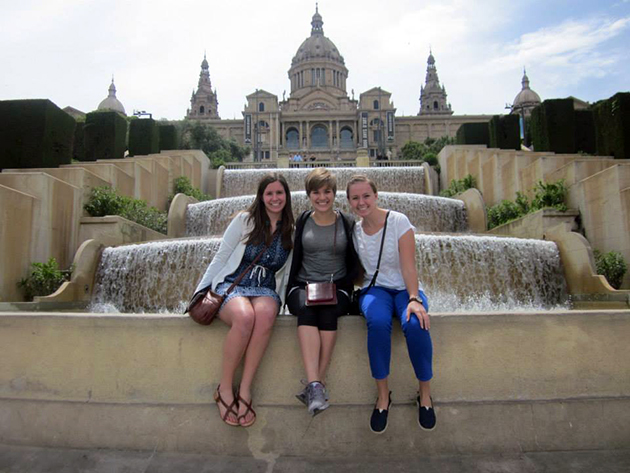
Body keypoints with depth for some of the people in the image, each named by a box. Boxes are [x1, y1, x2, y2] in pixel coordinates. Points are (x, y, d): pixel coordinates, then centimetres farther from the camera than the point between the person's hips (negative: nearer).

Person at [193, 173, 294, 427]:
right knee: (244, 317, -37)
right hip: (230, 284, -2)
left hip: (266, 290, 2)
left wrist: (280, 300, 5)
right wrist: (202, 292, 0)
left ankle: (244, 391, -24)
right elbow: (220, 258, 4)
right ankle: (224, 389, -17)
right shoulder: (244, 220, 3)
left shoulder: (291, 232, 11)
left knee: (265, 316, -36)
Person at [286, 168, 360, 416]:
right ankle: (315, 385, -40)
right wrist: (290, 290, -6)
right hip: (303, 286, 1)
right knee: (306, 308, -33)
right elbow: (295, 260, 9)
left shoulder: (347, 223, 9)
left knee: (328, 311, -34)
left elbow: (353, 265, 9)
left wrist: (342, 289, -7)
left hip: (336, 288, 0)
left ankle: (316, 383, -28)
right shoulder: (303, 221, 10)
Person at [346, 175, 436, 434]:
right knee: (378, 322, -35)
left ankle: (425, 394, -10)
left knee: (415, 325, -35)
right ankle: (383, 395, -16)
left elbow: (408, 266, -13)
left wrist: (414, 299, -26)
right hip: (374, 289, 2)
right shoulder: (355, 230, 6)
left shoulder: (398, 221, -6)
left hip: (405, 288, -1)